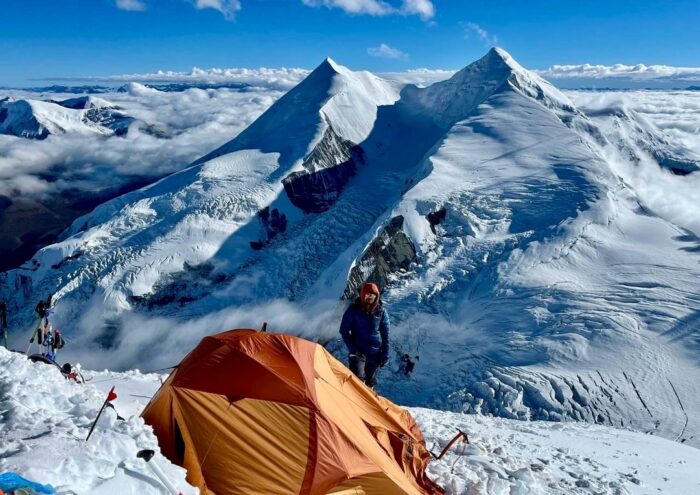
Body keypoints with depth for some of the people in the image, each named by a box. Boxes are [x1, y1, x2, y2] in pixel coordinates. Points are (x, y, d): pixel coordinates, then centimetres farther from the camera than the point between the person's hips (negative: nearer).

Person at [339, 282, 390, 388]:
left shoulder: (381, 311, -4)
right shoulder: (353, 310, -10)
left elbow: (385, 335, 3)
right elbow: (344, 330, -2)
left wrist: (385, 354, 1)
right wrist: (352, 349, -8)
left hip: (375, 353, 3)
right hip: (358, 352, -3)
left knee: (370, 381, 13)